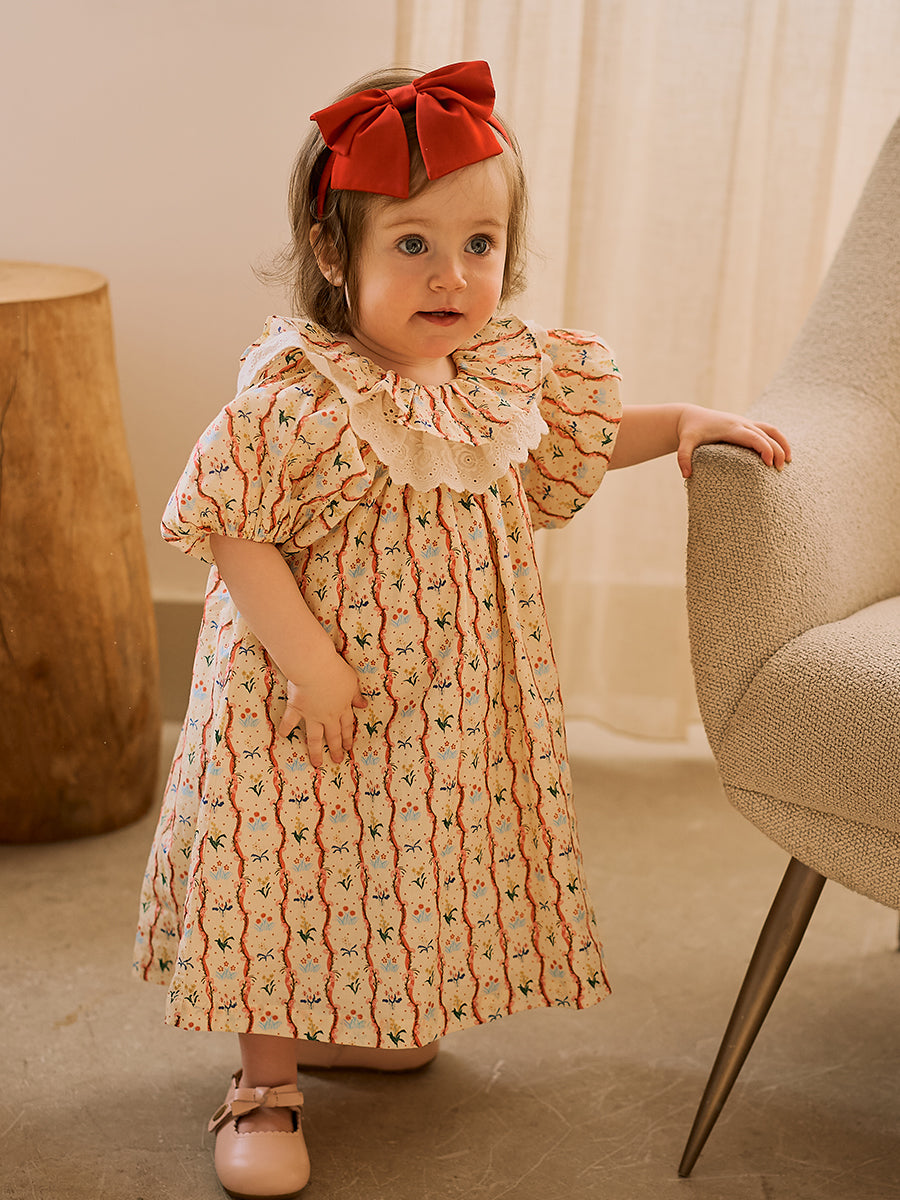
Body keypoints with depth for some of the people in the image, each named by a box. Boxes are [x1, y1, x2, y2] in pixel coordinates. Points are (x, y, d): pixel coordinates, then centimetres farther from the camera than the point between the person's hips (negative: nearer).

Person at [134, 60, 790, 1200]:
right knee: (297, 872, 5)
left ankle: (347, 1020, 46)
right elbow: (230, 529, -20)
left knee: (403, 864, 20)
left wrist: (680, 422, 6)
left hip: (454, 699, 7)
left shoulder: (506, 370, -3)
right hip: (318, 697, -6)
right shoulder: (297, 397, -24)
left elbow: (578, 437, 17)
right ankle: (265, 1078, 25)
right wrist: (307, 659, -23)